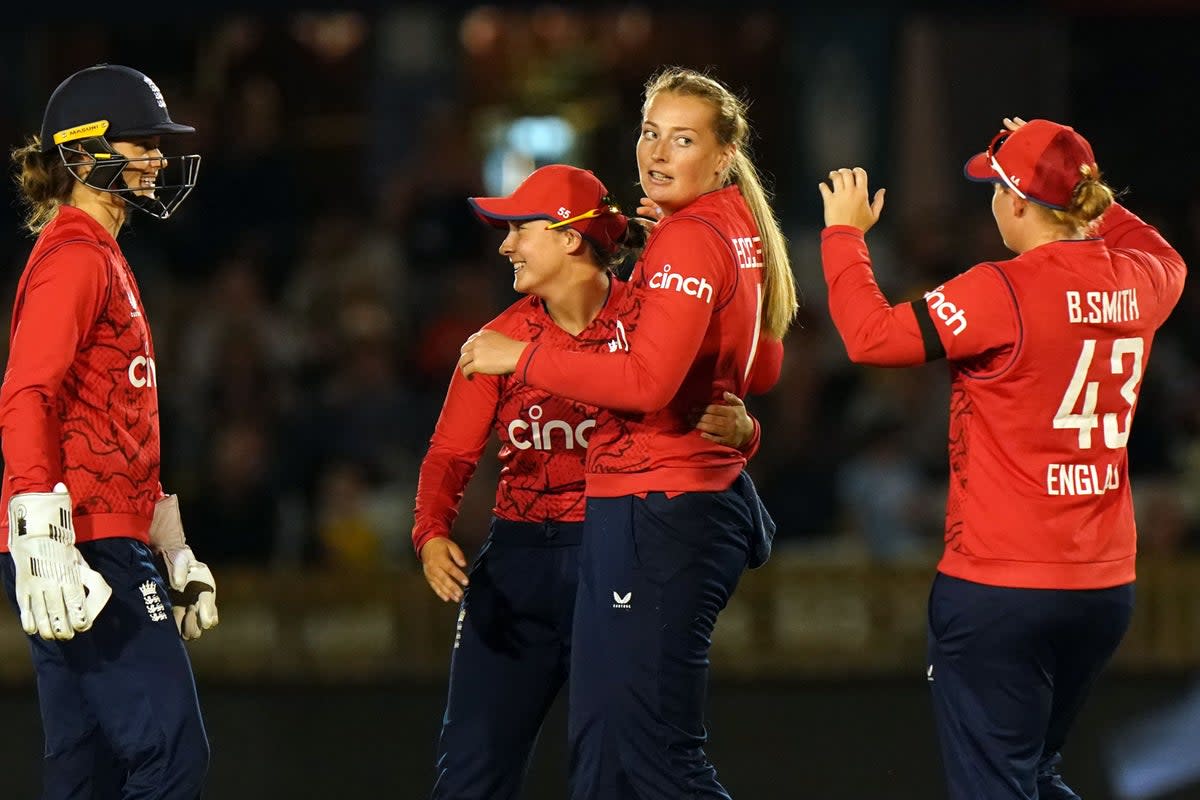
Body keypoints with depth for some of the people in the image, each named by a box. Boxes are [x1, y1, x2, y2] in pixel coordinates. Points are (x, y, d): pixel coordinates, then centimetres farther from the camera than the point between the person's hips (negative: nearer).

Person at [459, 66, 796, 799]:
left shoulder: (687, 242, -14)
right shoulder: (738, 231, 13)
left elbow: (645, 381, -24)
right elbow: (761, 373, 24)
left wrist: (522, 357, -14)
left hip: (656, 513, -10)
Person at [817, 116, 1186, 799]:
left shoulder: (1003, 293, -16)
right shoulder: (1136, 284, 4)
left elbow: (871, 335, -15)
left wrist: (844, 234, -1)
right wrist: (1080, 188, 30)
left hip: (998, 592, -7)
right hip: (1105, 586, 7)